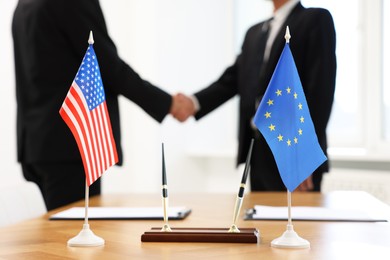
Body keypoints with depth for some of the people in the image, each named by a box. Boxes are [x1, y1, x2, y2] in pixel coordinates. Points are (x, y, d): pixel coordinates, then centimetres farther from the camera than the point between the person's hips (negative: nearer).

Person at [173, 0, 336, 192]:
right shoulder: (254, 32, 20)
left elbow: (320, 92, -11)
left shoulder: (316, 20, -2)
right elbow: (231, 80, 10)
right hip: (258, 154, 7)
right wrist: (194, 103, -10)